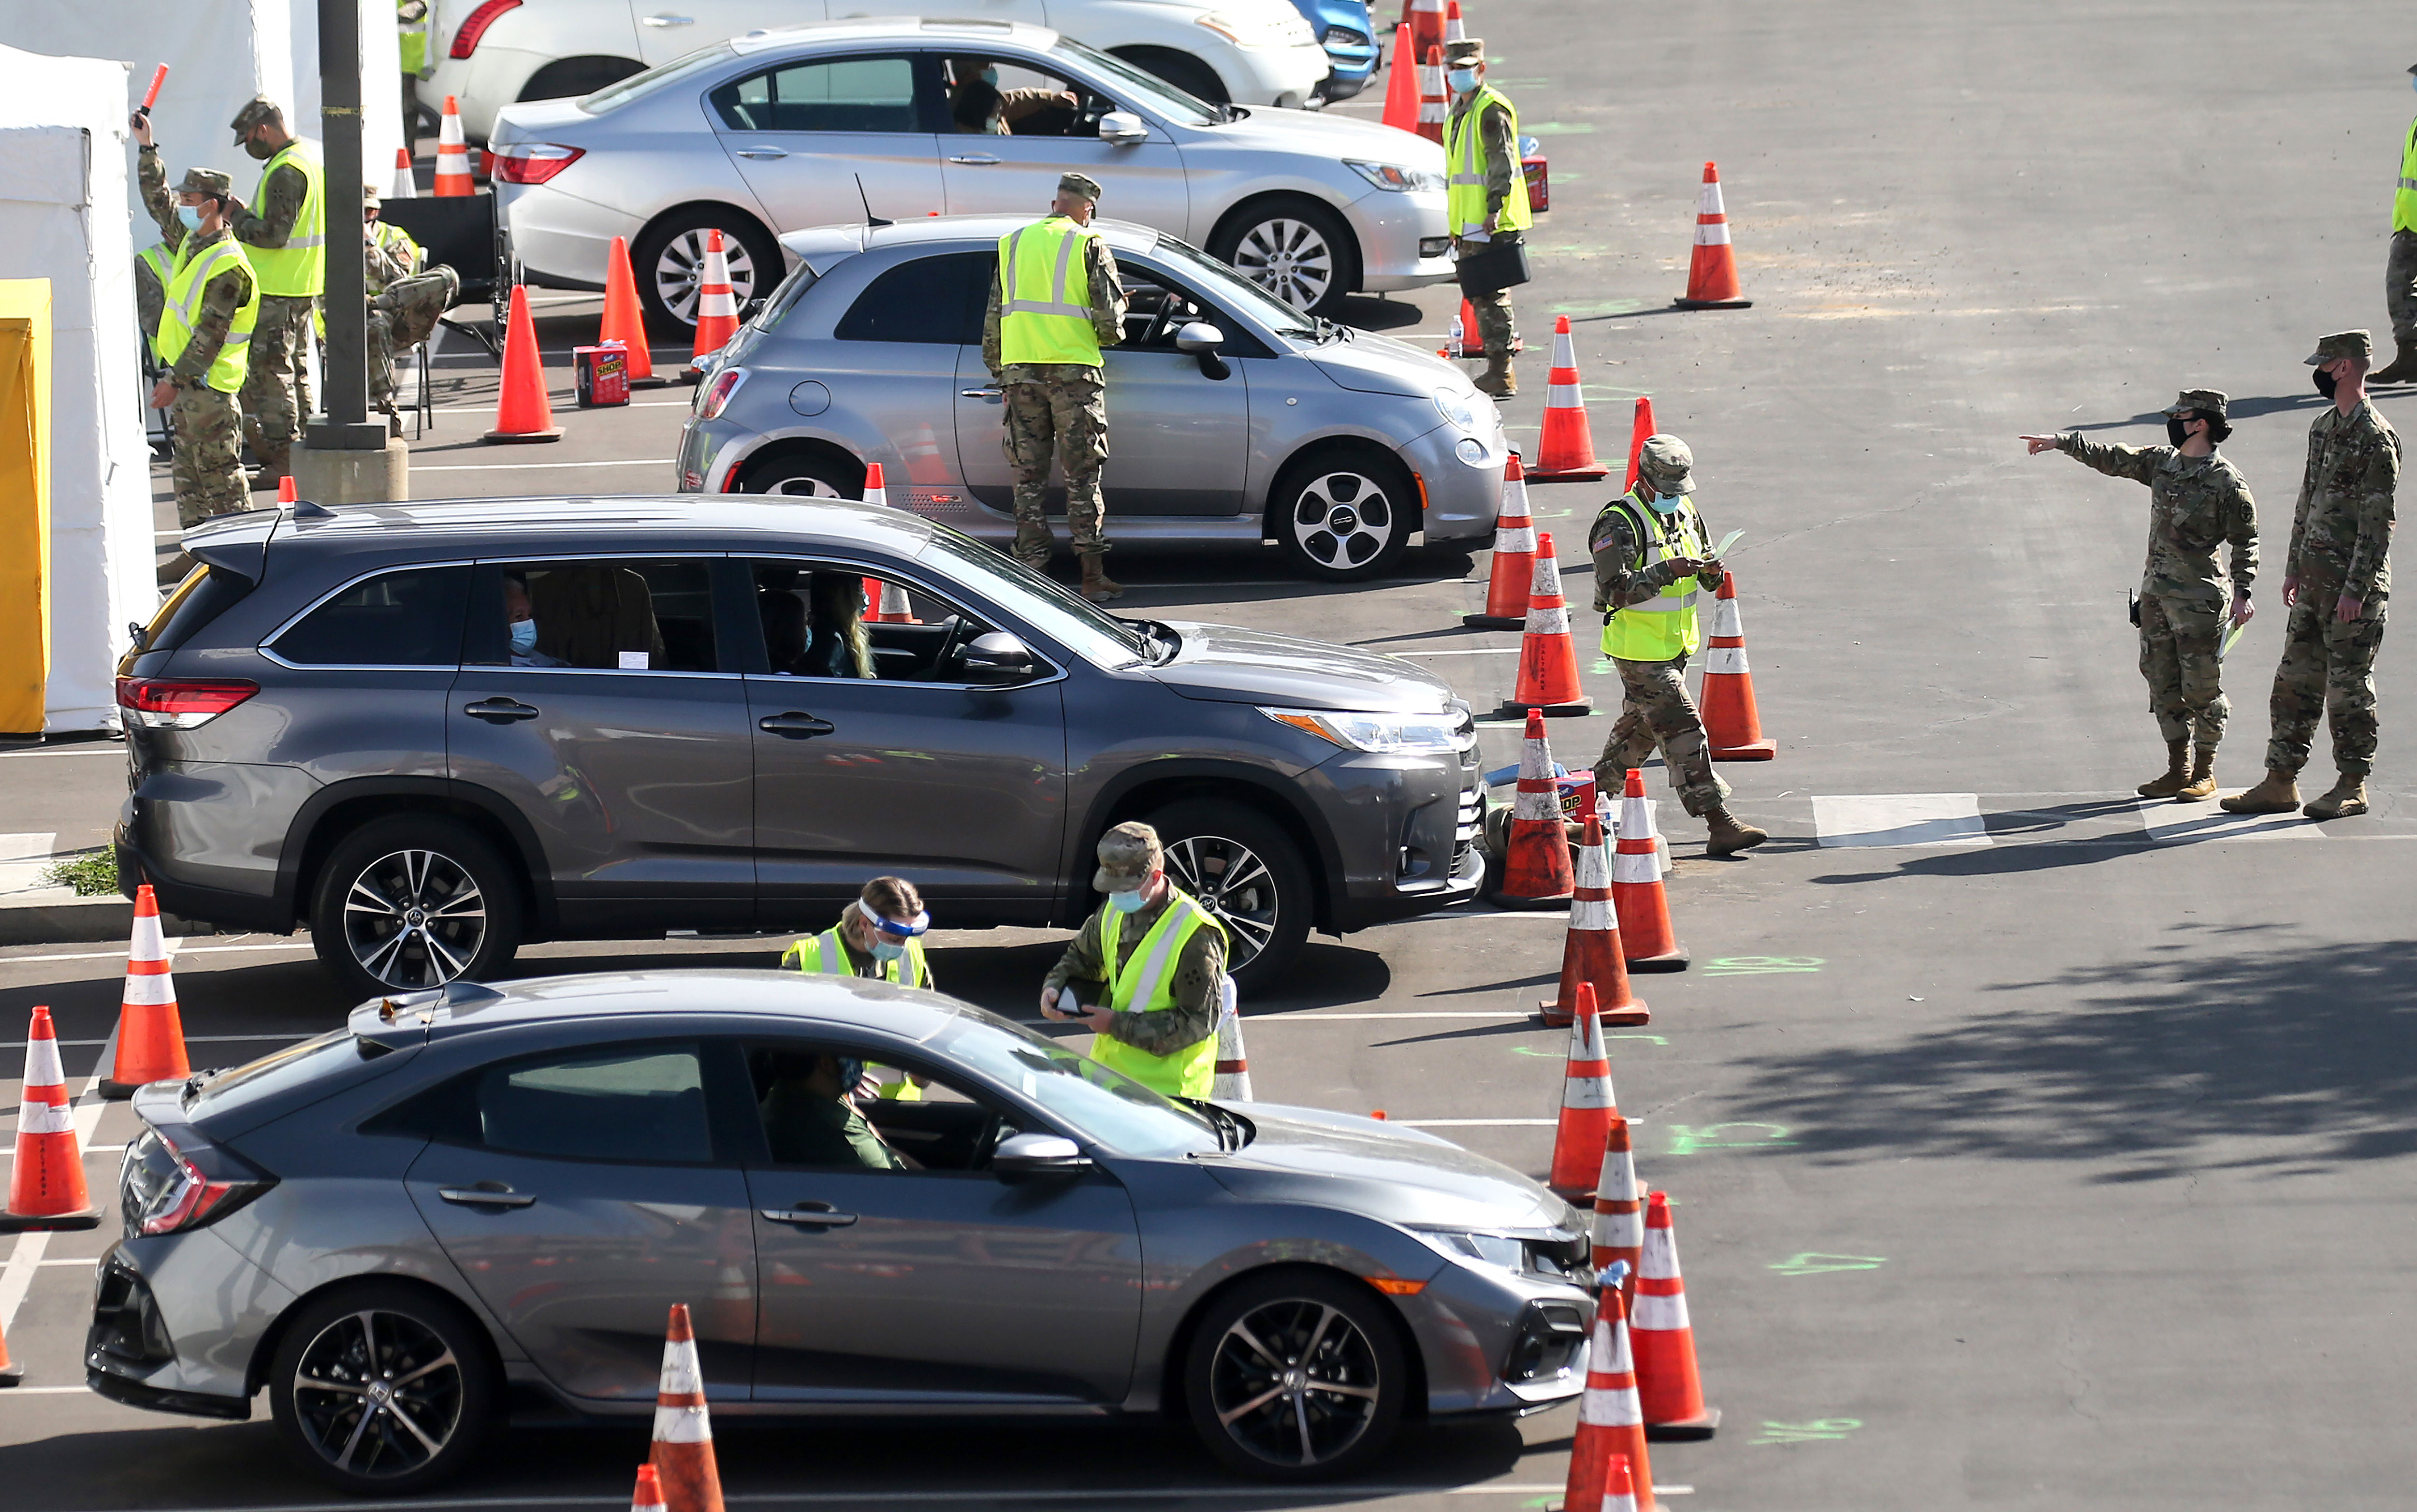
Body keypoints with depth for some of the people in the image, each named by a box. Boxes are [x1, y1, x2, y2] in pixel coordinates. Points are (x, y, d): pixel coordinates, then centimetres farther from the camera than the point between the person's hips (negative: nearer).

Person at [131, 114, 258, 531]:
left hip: (208, 383, -10)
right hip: (185, 376, 10)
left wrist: (176, 382, -21)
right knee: (187, 472, 13)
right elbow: (158, 198, 24)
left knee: (220, 473, -5)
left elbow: (210, 336, -22)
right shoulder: (192, 239, 8)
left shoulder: (227, 268, -20)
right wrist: (147, 148, 21)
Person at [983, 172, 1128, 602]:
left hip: (1019, 369, 3)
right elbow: (1109, 315, -5)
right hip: (1073, 368, -3)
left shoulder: (1012, 245, 14)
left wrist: (998, 369, 23)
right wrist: (1111, 336, 17)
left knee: (1029, 476, 6)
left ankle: (1031, 569, 3)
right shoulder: (1090, 246, 0)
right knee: (1082, 475, 1)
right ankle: (1093, 578, 1)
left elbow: (993, 319, 16)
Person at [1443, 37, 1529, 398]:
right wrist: (1457, 223, 25)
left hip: (1492, 224, -10)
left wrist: (1494, 208, -24)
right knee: (1479, 297, 12)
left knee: (1492, 296, -10)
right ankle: (1497, 370, 18)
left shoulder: (1491, 110, -11)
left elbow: (1502, 164, -17)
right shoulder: (1459, 111, 20)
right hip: (1470, 226, 10)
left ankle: (1501, 376, -9)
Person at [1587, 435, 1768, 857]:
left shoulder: (1684, 512, 8)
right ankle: (1719, 825, -13)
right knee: (1683, 734, -11)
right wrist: (1668, 571, -34)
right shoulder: (1620, 524, -17)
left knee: (1640, 728, 21)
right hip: (1640, 650, -9)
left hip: (1676, 645, 9)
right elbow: (1617, 591, -25)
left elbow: (1707, 580, 15)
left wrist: (1710, 571, -9)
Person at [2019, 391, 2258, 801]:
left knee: (2202, 687, 0)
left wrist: (2242, 593, -13)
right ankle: (2178, 769, 21)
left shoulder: (2226, 482, -11)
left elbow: (2245, 541, -7)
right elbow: (2112, 459, 18)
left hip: (2199, 598, -7)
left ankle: (2204, 774, 11)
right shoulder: (2161, 464, 9)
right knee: (2163, 681, 11)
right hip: (2156, 593, 7)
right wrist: (2061, 442, 16)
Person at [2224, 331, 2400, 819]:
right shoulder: (2324, 428, 13)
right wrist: (2294, 568, 19)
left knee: (2348, 685, -1)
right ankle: (2280, 783, 13)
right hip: (2315, 578, 9)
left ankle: (2353, 787, 9)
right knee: (2296, 679, 9)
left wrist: (2356, 590, -19)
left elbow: (2378, 523, -17)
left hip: (2355, 580, -9)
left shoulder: (2376, 439, -15)